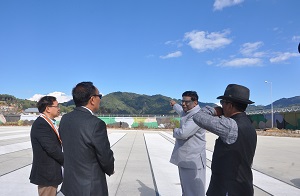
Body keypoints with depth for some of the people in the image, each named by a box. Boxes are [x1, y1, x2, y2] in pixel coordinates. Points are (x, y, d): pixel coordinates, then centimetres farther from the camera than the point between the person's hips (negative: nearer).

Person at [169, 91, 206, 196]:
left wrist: (175, 130, -8)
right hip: (184, 159, 10)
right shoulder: (187, 112, 11)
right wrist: (174, 105, 55)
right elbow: (181, 112, 37)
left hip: (192, 161, -10)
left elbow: (183, 133, -30)